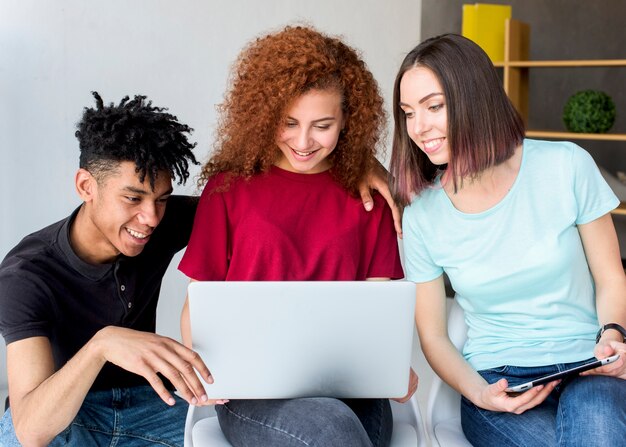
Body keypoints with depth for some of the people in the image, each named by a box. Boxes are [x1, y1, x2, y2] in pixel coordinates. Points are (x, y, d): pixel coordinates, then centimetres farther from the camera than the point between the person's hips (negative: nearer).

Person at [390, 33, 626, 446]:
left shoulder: (566, 166, -3)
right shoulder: (421, 215, -1)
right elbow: (433, 335, 5)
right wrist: (479, 393, -13)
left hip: (587, 368, 0)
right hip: (495, 379, 1)